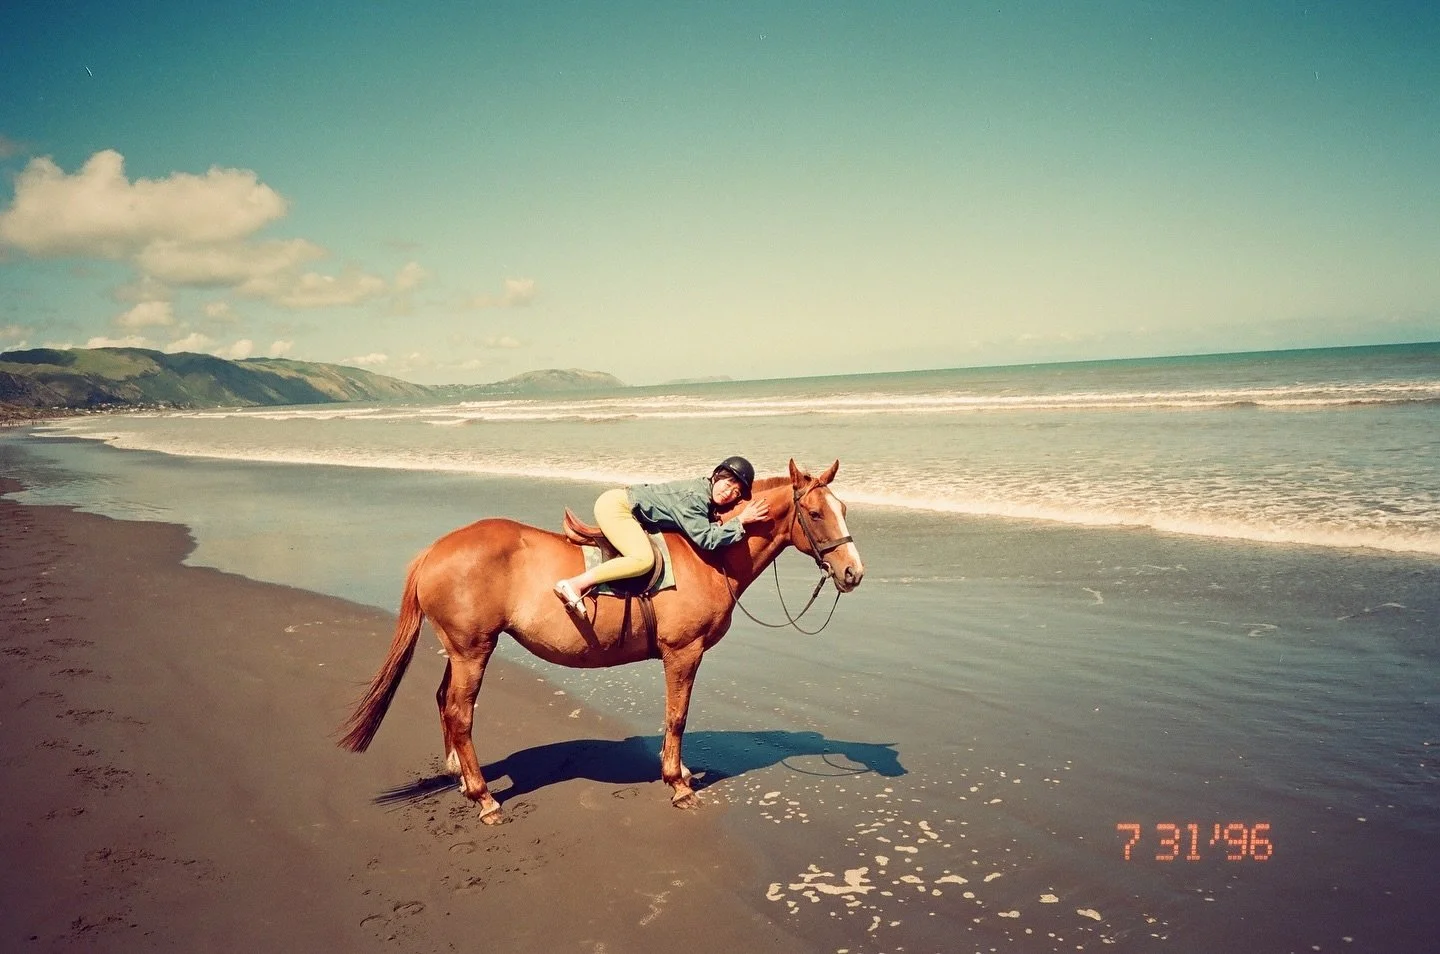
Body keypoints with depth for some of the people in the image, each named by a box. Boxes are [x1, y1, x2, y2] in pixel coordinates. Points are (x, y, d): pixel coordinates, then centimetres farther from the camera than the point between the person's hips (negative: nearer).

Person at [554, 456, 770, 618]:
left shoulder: (706, 495, 3)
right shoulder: (695, 496, -23)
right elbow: (706, 539, -27)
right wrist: (741, 520, -24)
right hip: (615, 505, -10)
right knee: (644, 559, -28)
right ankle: (574, 584, -29)